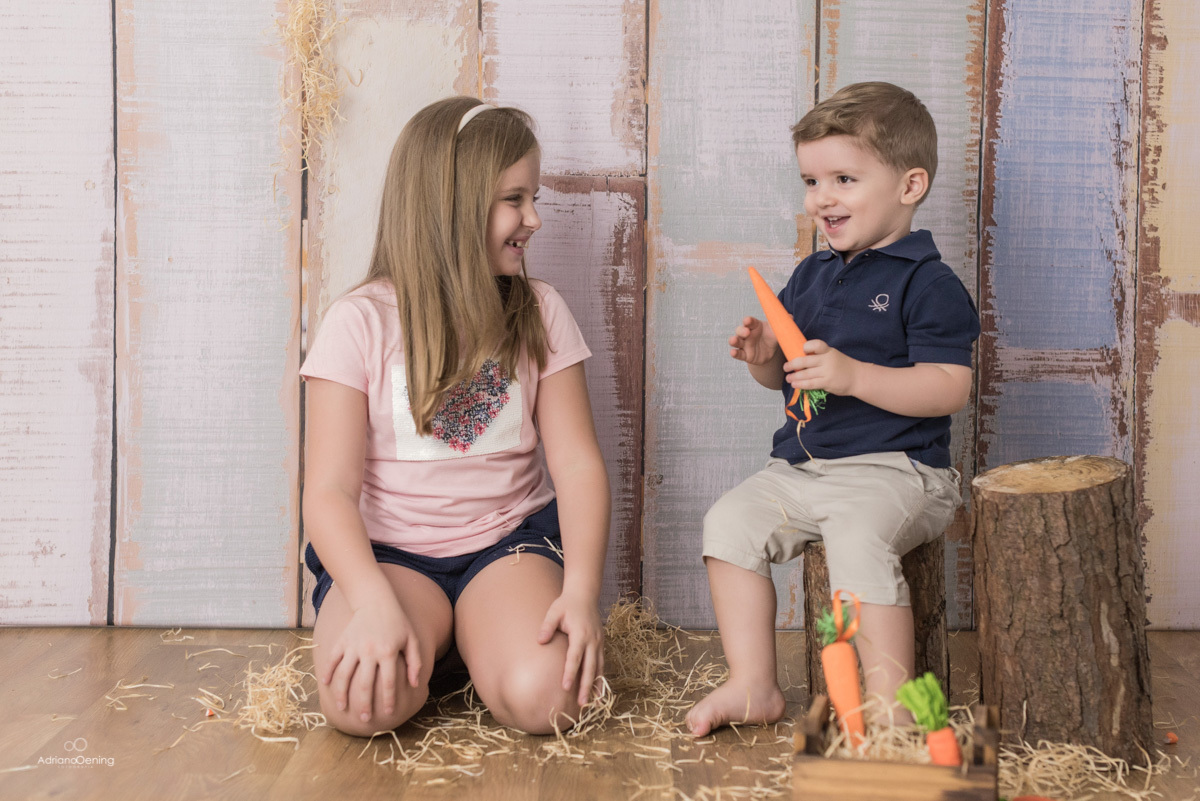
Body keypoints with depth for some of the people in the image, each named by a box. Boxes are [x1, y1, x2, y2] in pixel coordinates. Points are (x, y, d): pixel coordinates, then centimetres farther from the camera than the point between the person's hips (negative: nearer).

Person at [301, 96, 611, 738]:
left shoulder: (539, 313, 5)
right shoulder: (362, 322, -4)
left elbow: (577, 462, -1)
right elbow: (330, 491, -9)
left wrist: (581, 589, -17)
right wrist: (375, 604, -27)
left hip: (509, 540, 2)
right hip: (389, 551, -1)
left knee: (546, 695, -27)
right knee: (364, 699, -30)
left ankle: (476, 639, 6)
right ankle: (429, 637, 3)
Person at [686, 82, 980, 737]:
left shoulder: (927, 283, -9)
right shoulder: (809, 276, 14)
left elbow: (949, 389, -18)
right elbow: (782, 378, 21)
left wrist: (853, 375, -26)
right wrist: (762, 356, -2)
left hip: (895, 468, -8)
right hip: (801, 466, 8)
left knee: (857, 537, -32)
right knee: (731, 520, -5)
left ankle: (892, 702, -19)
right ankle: (753, 687, 1)